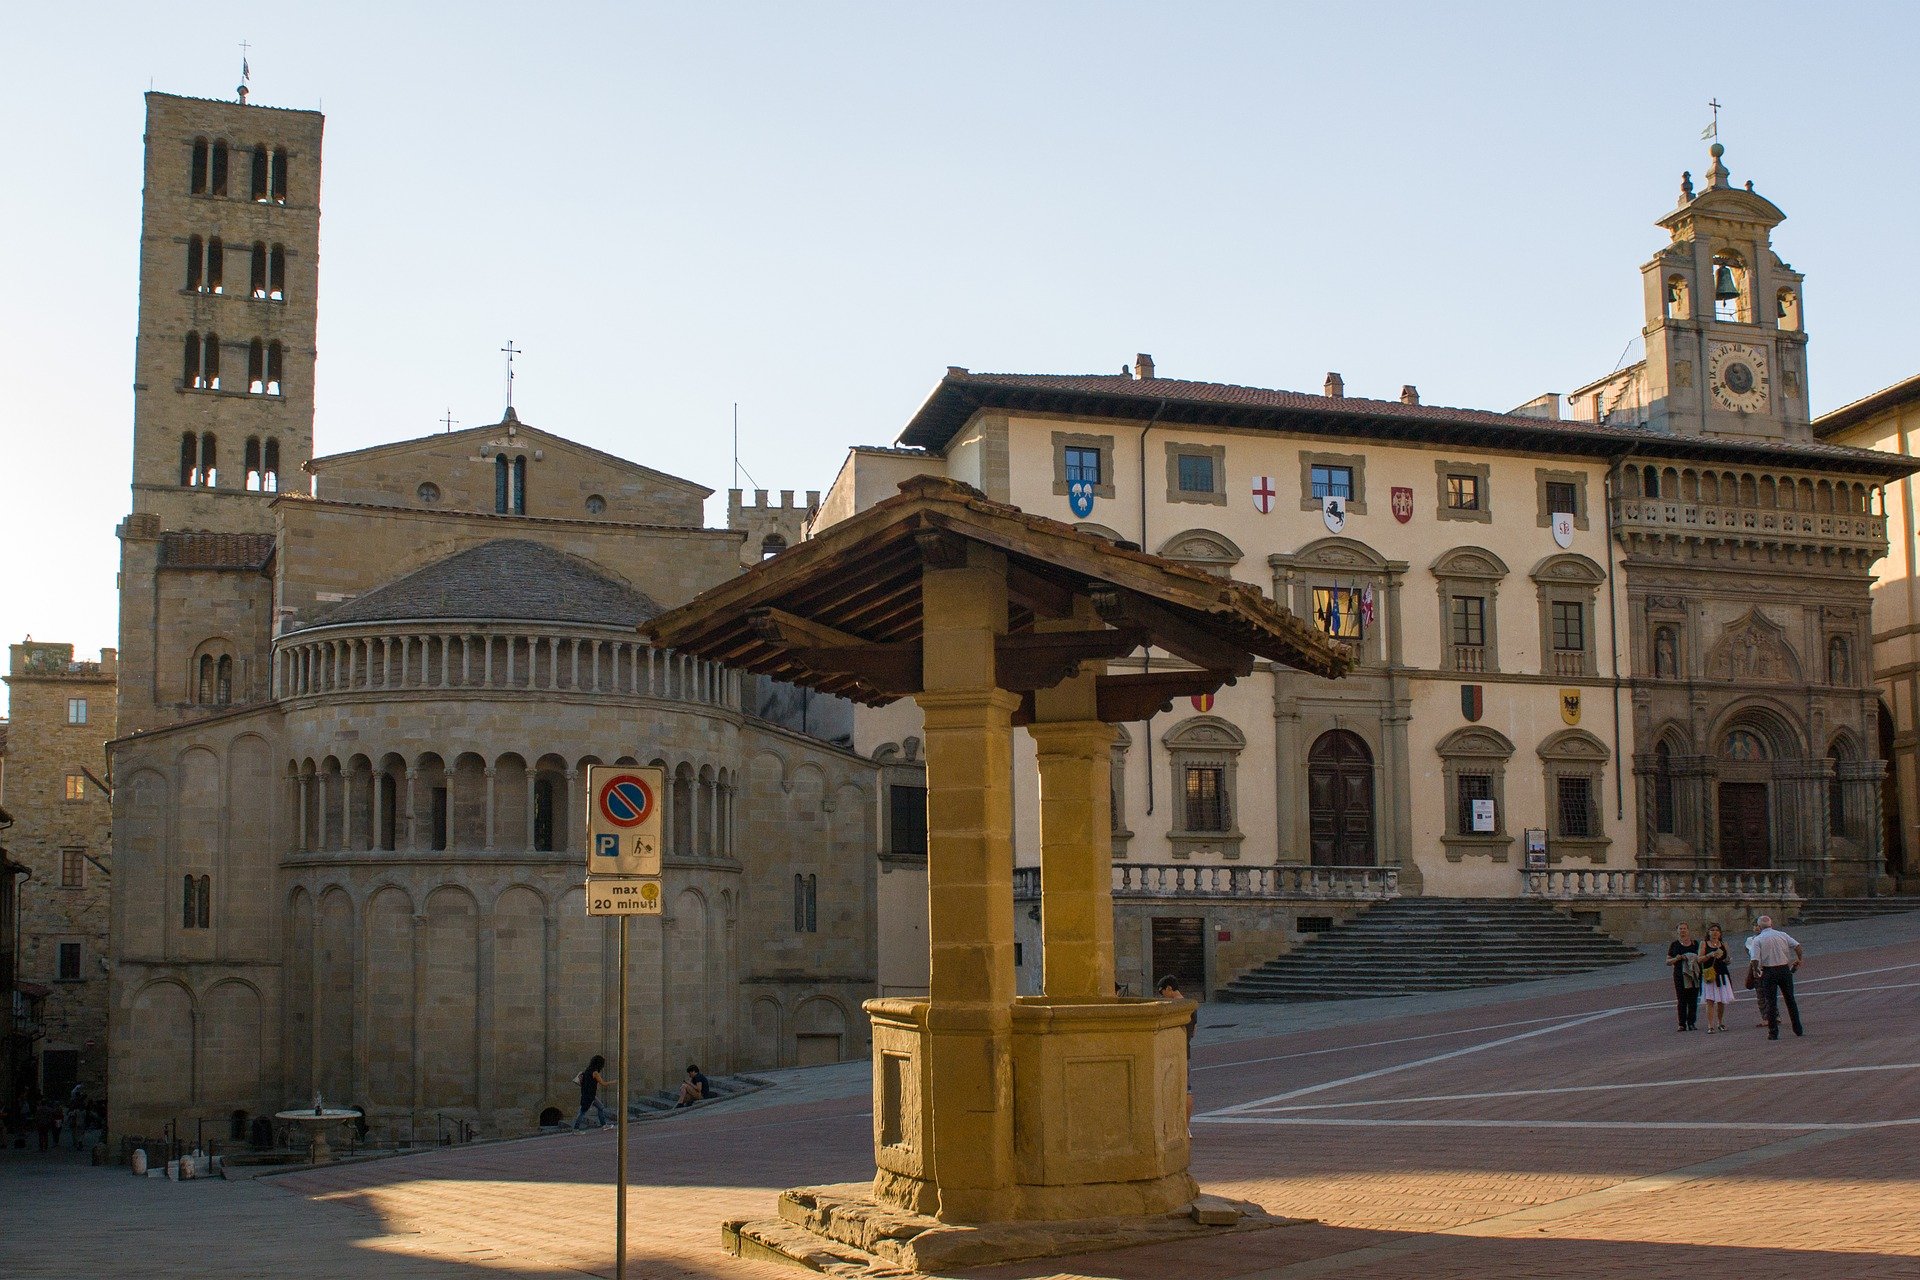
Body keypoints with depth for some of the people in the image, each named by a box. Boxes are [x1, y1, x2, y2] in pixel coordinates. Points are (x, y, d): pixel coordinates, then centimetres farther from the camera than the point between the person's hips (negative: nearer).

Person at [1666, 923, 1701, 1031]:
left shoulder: (1695, 943, 11)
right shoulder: (1674, 944, 6)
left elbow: (1700, 958, 20)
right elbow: (1668, 962, 6)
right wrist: (1676, 959, -13)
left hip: (1693, 974, 2)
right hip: (1680, 974, -2)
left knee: (1693, 999, 0)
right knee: (1681, 1000, -4)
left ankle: (1691, 1022, 8)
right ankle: (1682, 1024, -2)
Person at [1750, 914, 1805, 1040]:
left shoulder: (1757, 939, -5)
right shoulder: (1782, 935, 5)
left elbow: (1755, 959, -13)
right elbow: (1797, 946, -5)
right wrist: (1799, 959, 5)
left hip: (1768, 971, -3)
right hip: (1784, 969, 3)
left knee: (1771, 1002, 2)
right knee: (1790, 1000, 14)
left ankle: (1773, 1033, 0)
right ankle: (1798, 1029, 19)